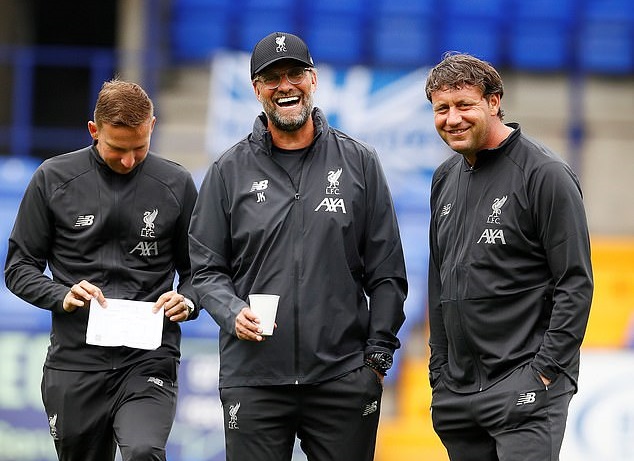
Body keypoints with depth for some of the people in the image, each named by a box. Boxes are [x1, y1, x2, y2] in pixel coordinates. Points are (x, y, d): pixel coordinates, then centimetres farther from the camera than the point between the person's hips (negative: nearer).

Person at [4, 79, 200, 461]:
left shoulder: (175, 184, 4)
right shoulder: (54, 179, 3)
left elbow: (197, 270, 12)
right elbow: (20, 267, 7)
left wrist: (187, 302, -11)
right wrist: (62, 297, -13)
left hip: (150, 359, -1)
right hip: (75, 363, 1)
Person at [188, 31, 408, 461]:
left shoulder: (359, 162, 7)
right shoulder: (230, 171, 7)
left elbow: (386, 272, 7)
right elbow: (206, 269, 9)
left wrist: (378, 352, 2)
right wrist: (233, 312, -10)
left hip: (344, 379, 0)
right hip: (253, 380, 0)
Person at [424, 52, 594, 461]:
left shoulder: (545, 174, -8)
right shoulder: (446, 179, 14)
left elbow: (576, 284, -11)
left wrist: (546, 371, -15)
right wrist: (439, 371, 16)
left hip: (523, 392, -7)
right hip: (457, 393, 7)